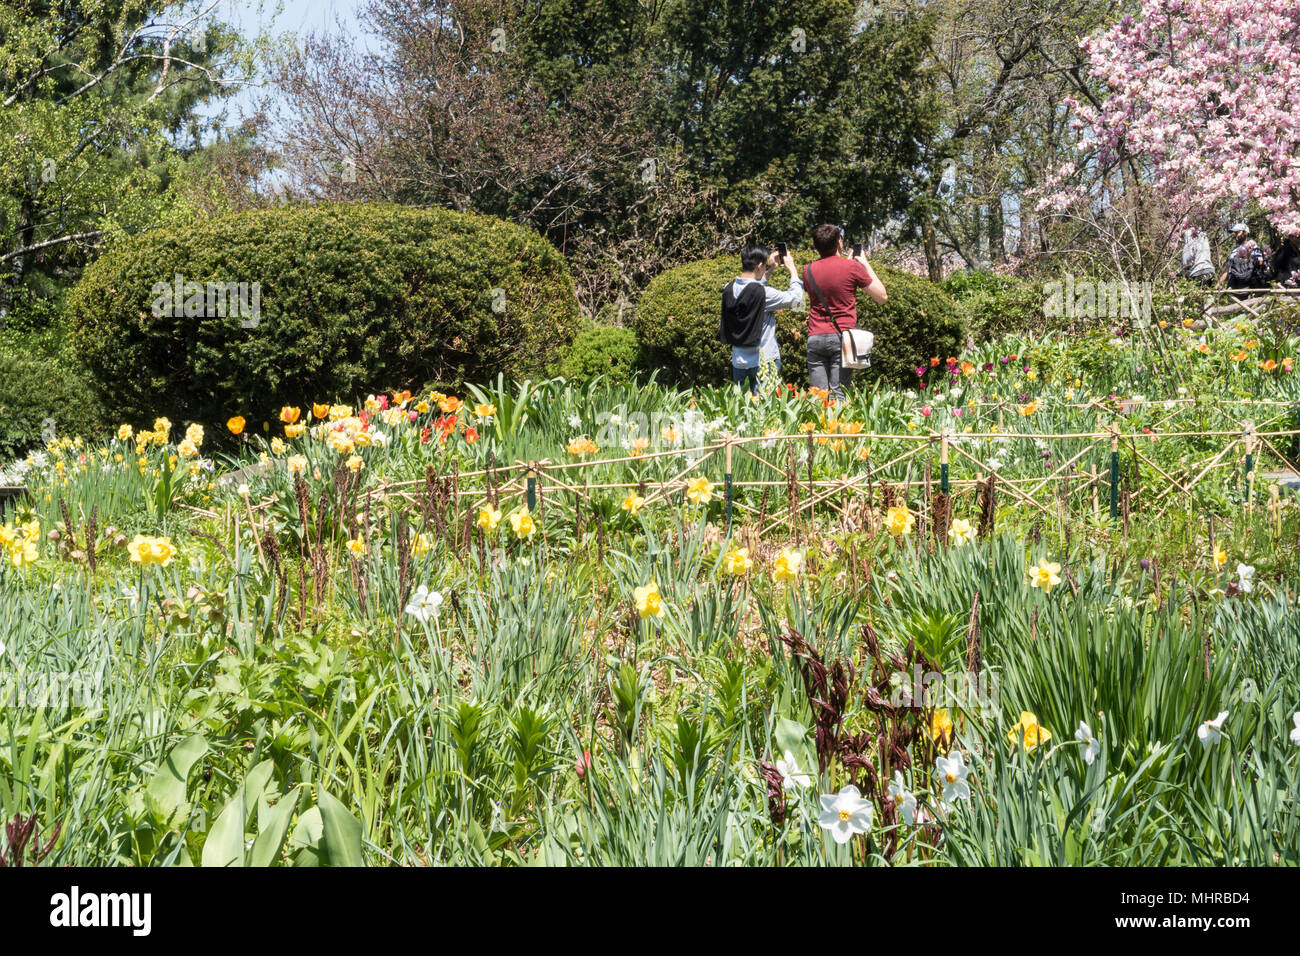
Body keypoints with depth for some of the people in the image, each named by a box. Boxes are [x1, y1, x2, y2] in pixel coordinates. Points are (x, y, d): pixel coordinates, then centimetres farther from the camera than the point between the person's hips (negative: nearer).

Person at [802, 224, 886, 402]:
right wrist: (865, 264, 12)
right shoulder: (852, 266, -4)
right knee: (838, 396, -4)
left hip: (815, 338, 3)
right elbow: (881, 297, 3)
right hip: (842, 337, -3)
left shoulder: (809, 270, 8)